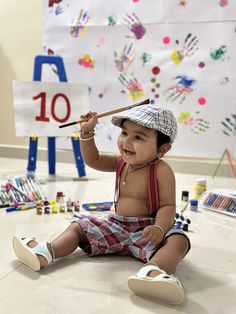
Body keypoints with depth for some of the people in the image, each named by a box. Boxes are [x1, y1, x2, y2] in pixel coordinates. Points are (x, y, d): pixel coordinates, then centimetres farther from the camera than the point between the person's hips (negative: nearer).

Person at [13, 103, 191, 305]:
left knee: (178, 240, -36)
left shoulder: (162, 171, -17)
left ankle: (153, 270, -65)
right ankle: (45, 252, -14)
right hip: (116, 227, 7)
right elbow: (93, 160, 6)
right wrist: (87, 132, -7)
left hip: (146, 231, -6)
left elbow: (168, 205, -19)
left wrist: (159, 228, -38)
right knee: (79, 226, 4)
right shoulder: (121, 162, 3)